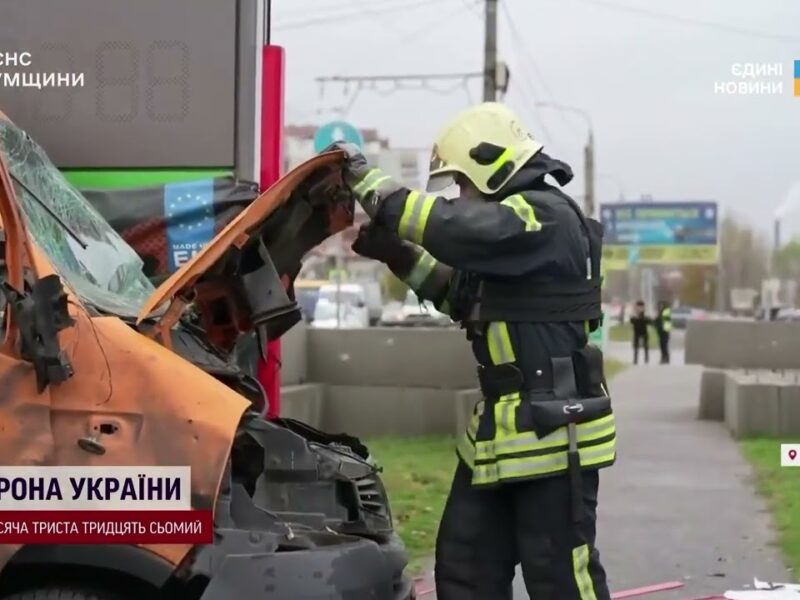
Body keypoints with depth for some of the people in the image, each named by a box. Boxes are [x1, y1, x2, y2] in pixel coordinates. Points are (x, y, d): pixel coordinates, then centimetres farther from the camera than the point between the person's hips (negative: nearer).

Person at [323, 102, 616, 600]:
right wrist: (399, 256, 10)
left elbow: (456, 230, -28)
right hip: (502, 427, 10)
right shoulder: (514, 217, 17)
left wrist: (369, 183, -20)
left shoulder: (545, 216, -16)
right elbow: (463, 294, 23)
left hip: (553, 427, -10)